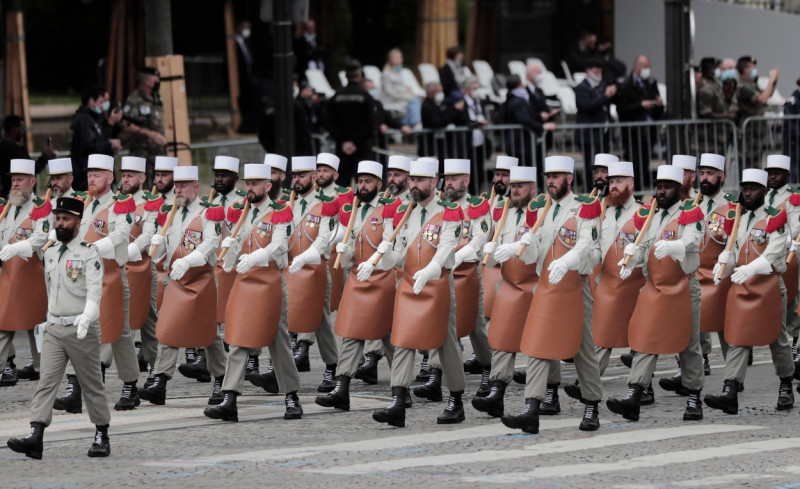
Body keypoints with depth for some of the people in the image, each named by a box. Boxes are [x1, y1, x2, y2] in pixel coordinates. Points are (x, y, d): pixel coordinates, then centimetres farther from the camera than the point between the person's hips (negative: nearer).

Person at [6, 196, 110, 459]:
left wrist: (87, 316, -36)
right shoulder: (50, 253, 12)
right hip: (53, 329, 5)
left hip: (81, 329, -5)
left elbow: (95, 289, -21)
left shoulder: (89, 253, -8)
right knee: (46, 381, -8)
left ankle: (102, 437, 17)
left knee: (92, 385, 5)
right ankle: (35, 437, -18)